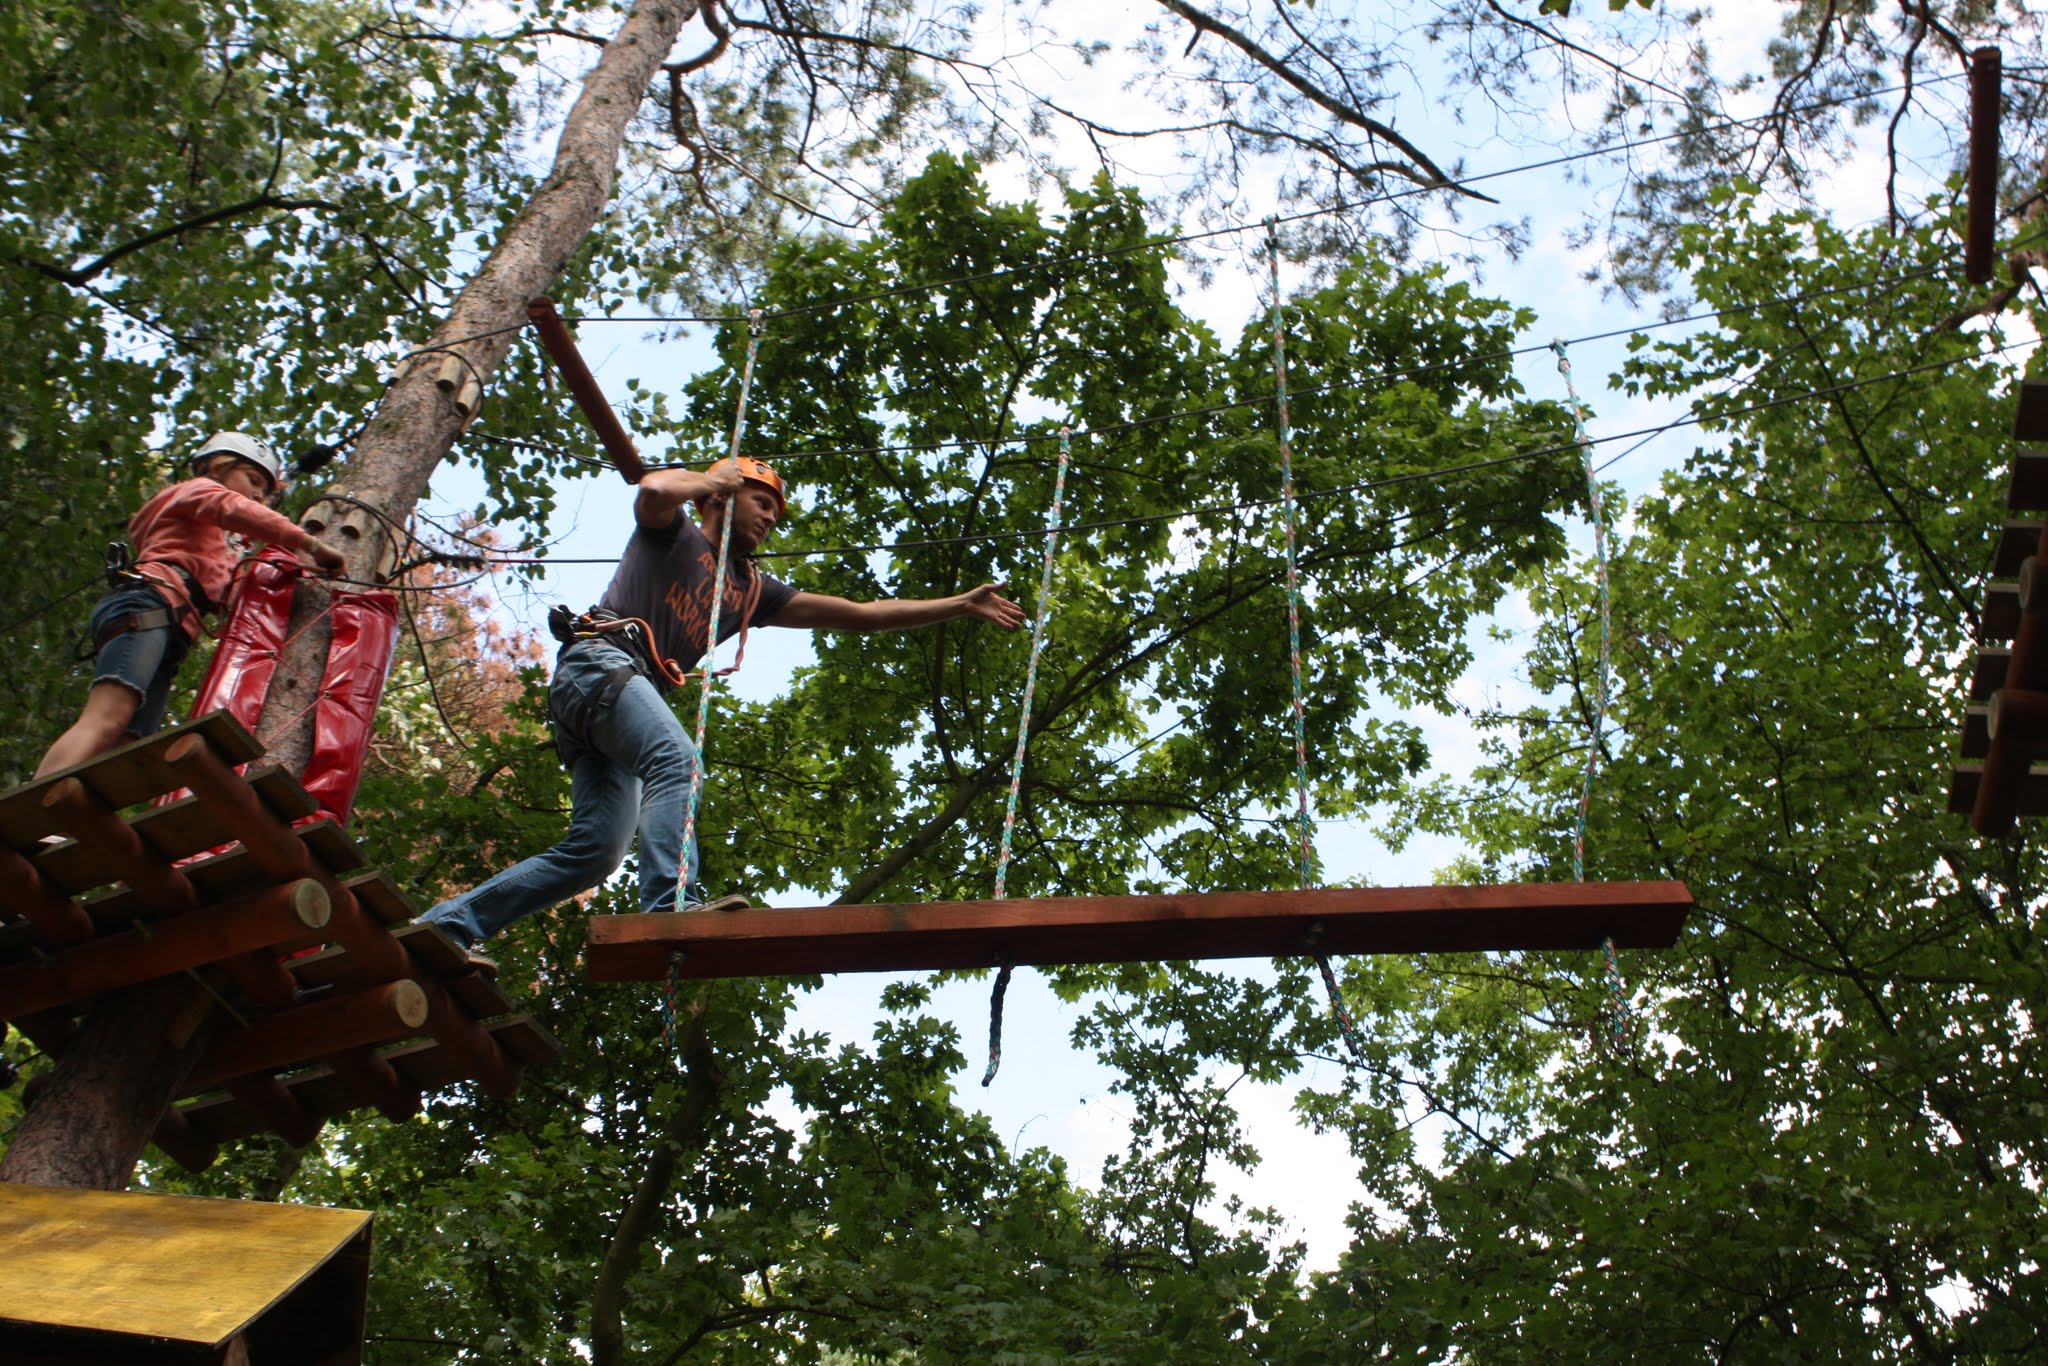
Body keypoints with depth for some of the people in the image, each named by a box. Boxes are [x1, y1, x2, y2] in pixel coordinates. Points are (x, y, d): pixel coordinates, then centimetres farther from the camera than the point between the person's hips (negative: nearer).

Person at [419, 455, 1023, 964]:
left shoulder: (751, 589, 31)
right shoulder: (673, 533, 16)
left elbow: (861, 614, 29)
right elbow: (655, 489, -12)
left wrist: (961, 605, 27)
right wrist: (710, 479, 8)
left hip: (630, 690, 7)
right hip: (599, 660, -7)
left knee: (596, 849, -9)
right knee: (675, 760, -32)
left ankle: (448, 923, -5)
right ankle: (674, 903, -52)